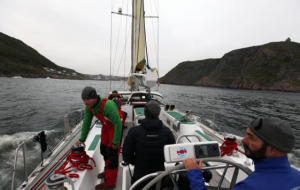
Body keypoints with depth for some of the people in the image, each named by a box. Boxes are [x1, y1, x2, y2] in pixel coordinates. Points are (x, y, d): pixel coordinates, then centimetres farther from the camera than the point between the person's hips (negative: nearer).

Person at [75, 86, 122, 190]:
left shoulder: (108, 105, -37)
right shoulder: (88, 107, -11)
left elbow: (118, 123, -32)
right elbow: (86, 122, 2)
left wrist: (116, 142, -25)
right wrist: (82, 139, 4)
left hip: (115, 128, -8)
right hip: (105, 127, 8)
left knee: (112, 153, -3)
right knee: (103, 150, 19)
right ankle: (108, 171, 43)